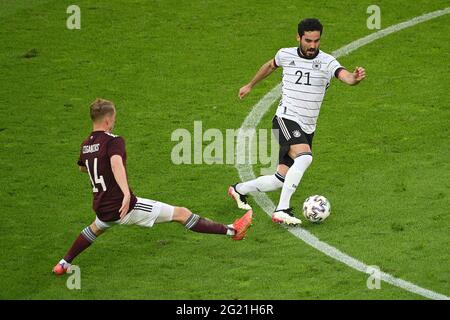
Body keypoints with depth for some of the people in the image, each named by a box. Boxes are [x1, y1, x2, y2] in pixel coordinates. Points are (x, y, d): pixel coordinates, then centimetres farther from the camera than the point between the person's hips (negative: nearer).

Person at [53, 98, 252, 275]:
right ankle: (231, 231, -5)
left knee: (97, 227, 44)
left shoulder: (86, 145, 10)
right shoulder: (113, 141, -14)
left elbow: (82, 168, 32)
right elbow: (116, 164, -35)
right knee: (181, 213, -4)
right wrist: (126, 193, -48)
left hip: (102, 209, 8)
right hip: (125, 208, -8)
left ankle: (63, 264, 45)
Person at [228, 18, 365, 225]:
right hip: (286, 119, -3)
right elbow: (270, 66, 24)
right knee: (304, 156, -31)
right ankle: (282, 211, -32)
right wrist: (250, 85, 36)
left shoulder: (327, 62, -5)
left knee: (282, 179, 3)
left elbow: (345, 76, -25)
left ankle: (239, 190, 29)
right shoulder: (286, 55, 0)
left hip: (307, 129, 3)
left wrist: (354, 78, -49)